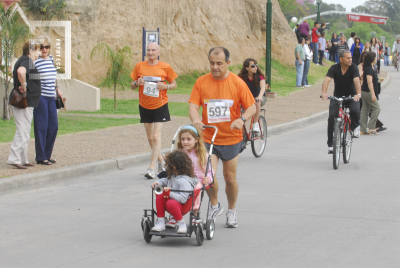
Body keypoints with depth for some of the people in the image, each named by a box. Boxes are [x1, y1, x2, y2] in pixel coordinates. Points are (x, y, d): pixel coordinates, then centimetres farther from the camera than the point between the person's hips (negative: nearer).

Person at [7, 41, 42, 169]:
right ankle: (14, 159, -9)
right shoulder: (27, 60, -14)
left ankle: (23, 159, 19)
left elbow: (15, 73, 36)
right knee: (23, 131, -9)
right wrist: (24, 84, -24)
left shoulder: (22, 60, 17)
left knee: (24, 132, 14)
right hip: (24, 102, -11)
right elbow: (21, 71, -37)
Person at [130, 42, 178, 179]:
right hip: (144, 106, 4)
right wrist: (137, 83, -14)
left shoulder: (165, 67, -2)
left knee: (156, 137, -11)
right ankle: (161, 159, 34)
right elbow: (132, 86, 9)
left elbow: (174, 84, 6)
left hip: (160, 106, -3)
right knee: (150, 137, 12)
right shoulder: (139, 66, 3)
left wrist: (165, 86, -14)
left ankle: (151, 168, -11)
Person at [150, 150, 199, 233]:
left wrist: (170, 193, -33)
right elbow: (166, 180, 28)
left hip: (183, 206, -9)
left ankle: (182, 224, -16)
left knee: (170, 203, -38)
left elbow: (183, 199, -29)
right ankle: (160, 222, -9)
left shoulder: (184, 181, -23)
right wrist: (158, 182, 8)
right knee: (159, 196, -14)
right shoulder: (173, 176, 7)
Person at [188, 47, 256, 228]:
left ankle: (231, 211, 31)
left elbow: (251, 107, -3)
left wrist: (242, 119, -24)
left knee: (230, 178, 8)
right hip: (208, 138, 0)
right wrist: (196, 119, -28)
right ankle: (214, 205, 12)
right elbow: (193, 105, -6)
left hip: (231, 139, 0)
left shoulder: (237, 83, -5)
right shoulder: (201, 82, -2)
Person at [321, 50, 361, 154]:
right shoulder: (334, 68, -11)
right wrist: (324, 93, -45)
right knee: (332, 117, -20)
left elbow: (356, 81, -28)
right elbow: (327, 80, -25)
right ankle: (330, 144, -10)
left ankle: (355, 127, 4)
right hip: (337, 96, 1)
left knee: (355, 111, -32)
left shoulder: (353, 67, -13)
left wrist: (358, 94, -46)